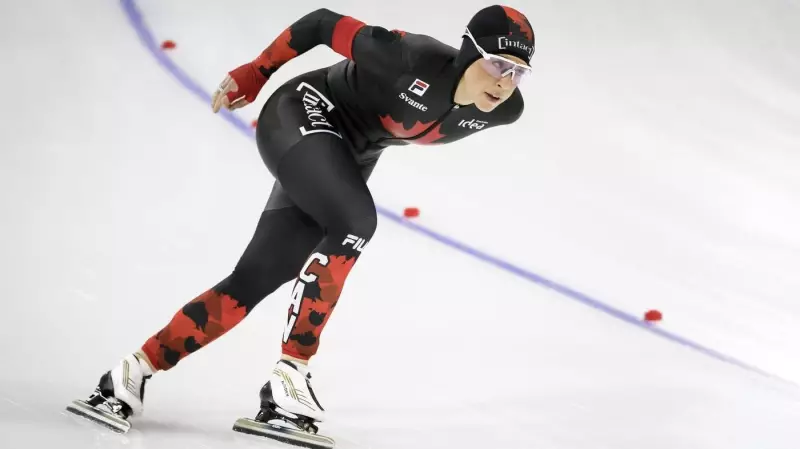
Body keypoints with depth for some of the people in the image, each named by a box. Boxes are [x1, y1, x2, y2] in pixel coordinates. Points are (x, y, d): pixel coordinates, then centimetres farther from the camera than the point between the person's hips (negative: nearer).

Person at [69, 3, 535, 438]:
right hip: (302, 117, -7)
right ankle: (291, 371, -24)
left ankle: (133, 374, 9)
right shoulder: (413, 59, -31)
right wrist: (251, 76, -6)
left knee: (253, 282, 1)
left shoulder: (505, 109, -12)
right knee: (356, 222, -31)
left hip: (347, 160, 7)